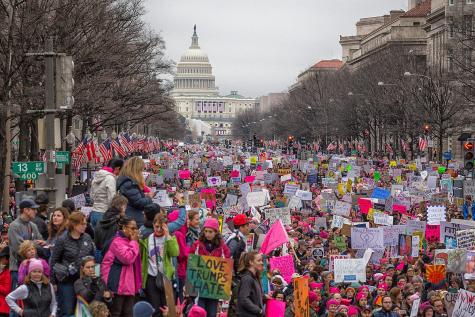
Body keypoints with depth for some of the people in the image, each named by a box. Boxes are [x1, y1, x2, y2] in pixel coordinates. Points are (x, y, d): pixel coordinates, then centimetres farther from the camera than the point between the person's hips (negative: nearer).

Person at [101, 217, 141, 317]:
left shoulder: (129, 241, 15)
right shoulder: (118, 241, -14)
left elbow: (135, 260, 20)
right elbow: (128, 258, -23)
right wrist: (134, 242, -15)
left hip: (129, 283, 9)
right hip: (118, 283, -9)